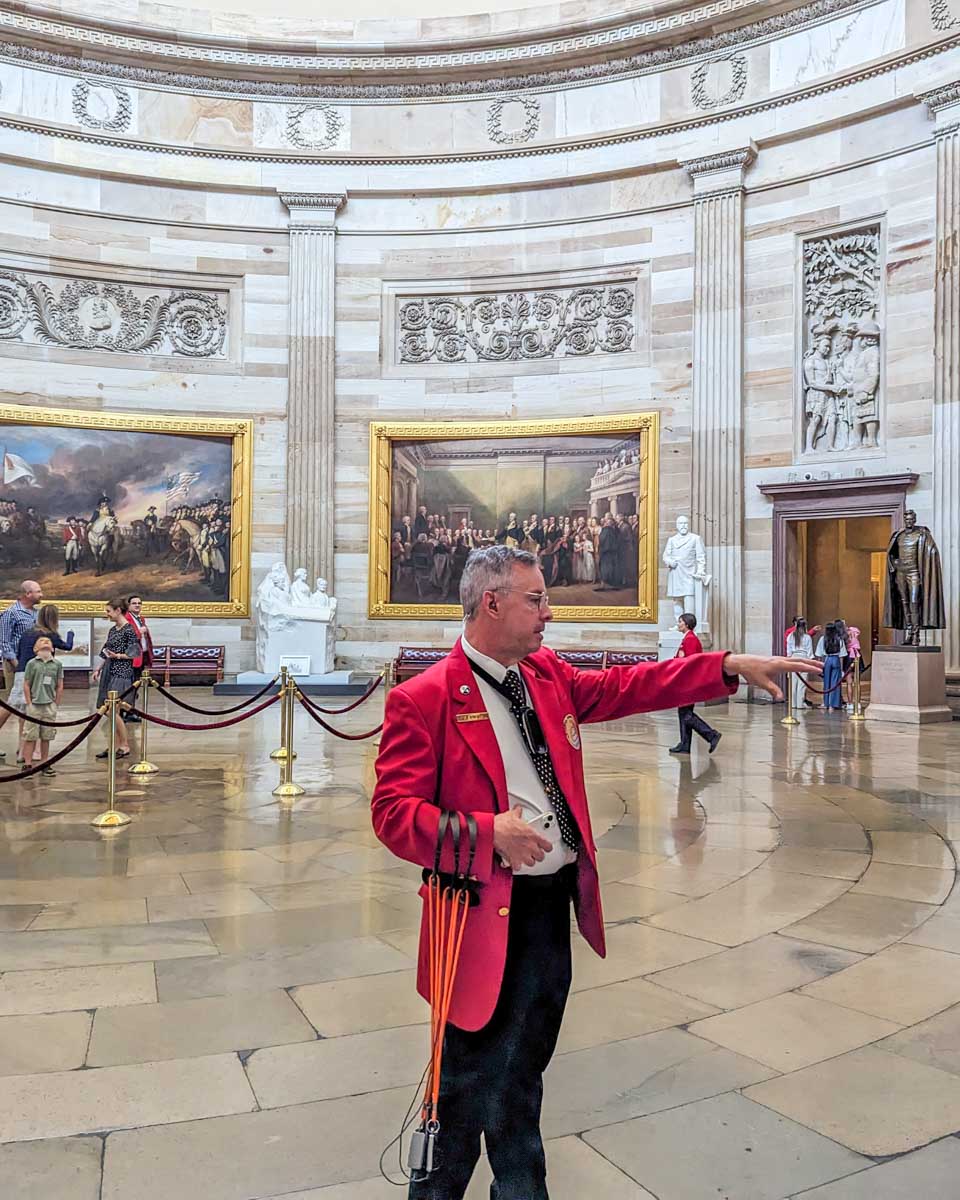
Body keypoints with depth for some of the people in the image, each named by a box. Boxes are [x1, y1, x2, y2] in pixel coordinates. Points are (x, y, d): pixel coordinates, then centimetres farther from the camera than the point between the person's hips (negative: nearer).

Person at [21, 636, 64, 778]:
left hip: (50, 706, 2)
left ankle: (44, 765, 16)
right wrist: (29, 703, -4)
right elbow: (26, 685, 1)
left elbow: (60, 687, 8)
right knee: (30, 737, -1)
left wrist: (56, 705, 4)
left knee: (46, 737, 8)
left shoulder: (57, 664, 5)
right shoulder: (32, 663, 1)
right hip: (34, 705, -2)